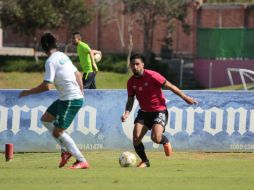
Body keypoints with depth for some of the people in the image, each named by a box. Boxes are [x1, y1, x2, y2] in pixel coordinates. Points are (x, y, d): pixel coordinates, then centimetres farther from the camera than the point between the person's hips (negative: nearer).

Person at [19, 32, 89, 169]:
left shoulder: (51, 61, -15)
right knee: (45, 119, 17)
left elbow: (47, 86, -19)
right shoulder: (63, 56, 12)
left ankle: (82, 161, -3)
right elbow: (78, 75, 18)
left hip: (70, 100, -9)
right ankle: (66, 150, 15)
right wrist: (80, 93, 26)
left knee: (57, 132, -4)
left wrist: (28, 92, -7)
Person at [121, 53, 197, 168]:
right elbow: (130, 100, 8)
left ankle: (165, 141, 15)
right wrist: (126, 113, -11)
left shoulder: (152, 76, -16)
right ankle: (145, 161, 12)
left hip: (159, 111, -5)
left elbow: (170, 86, -10)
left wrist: (185, 97, -8)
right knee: (136, 138, -12)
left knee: (156, 138, -24)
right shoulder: (131, 82, -1)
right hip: (144, 112, 5)